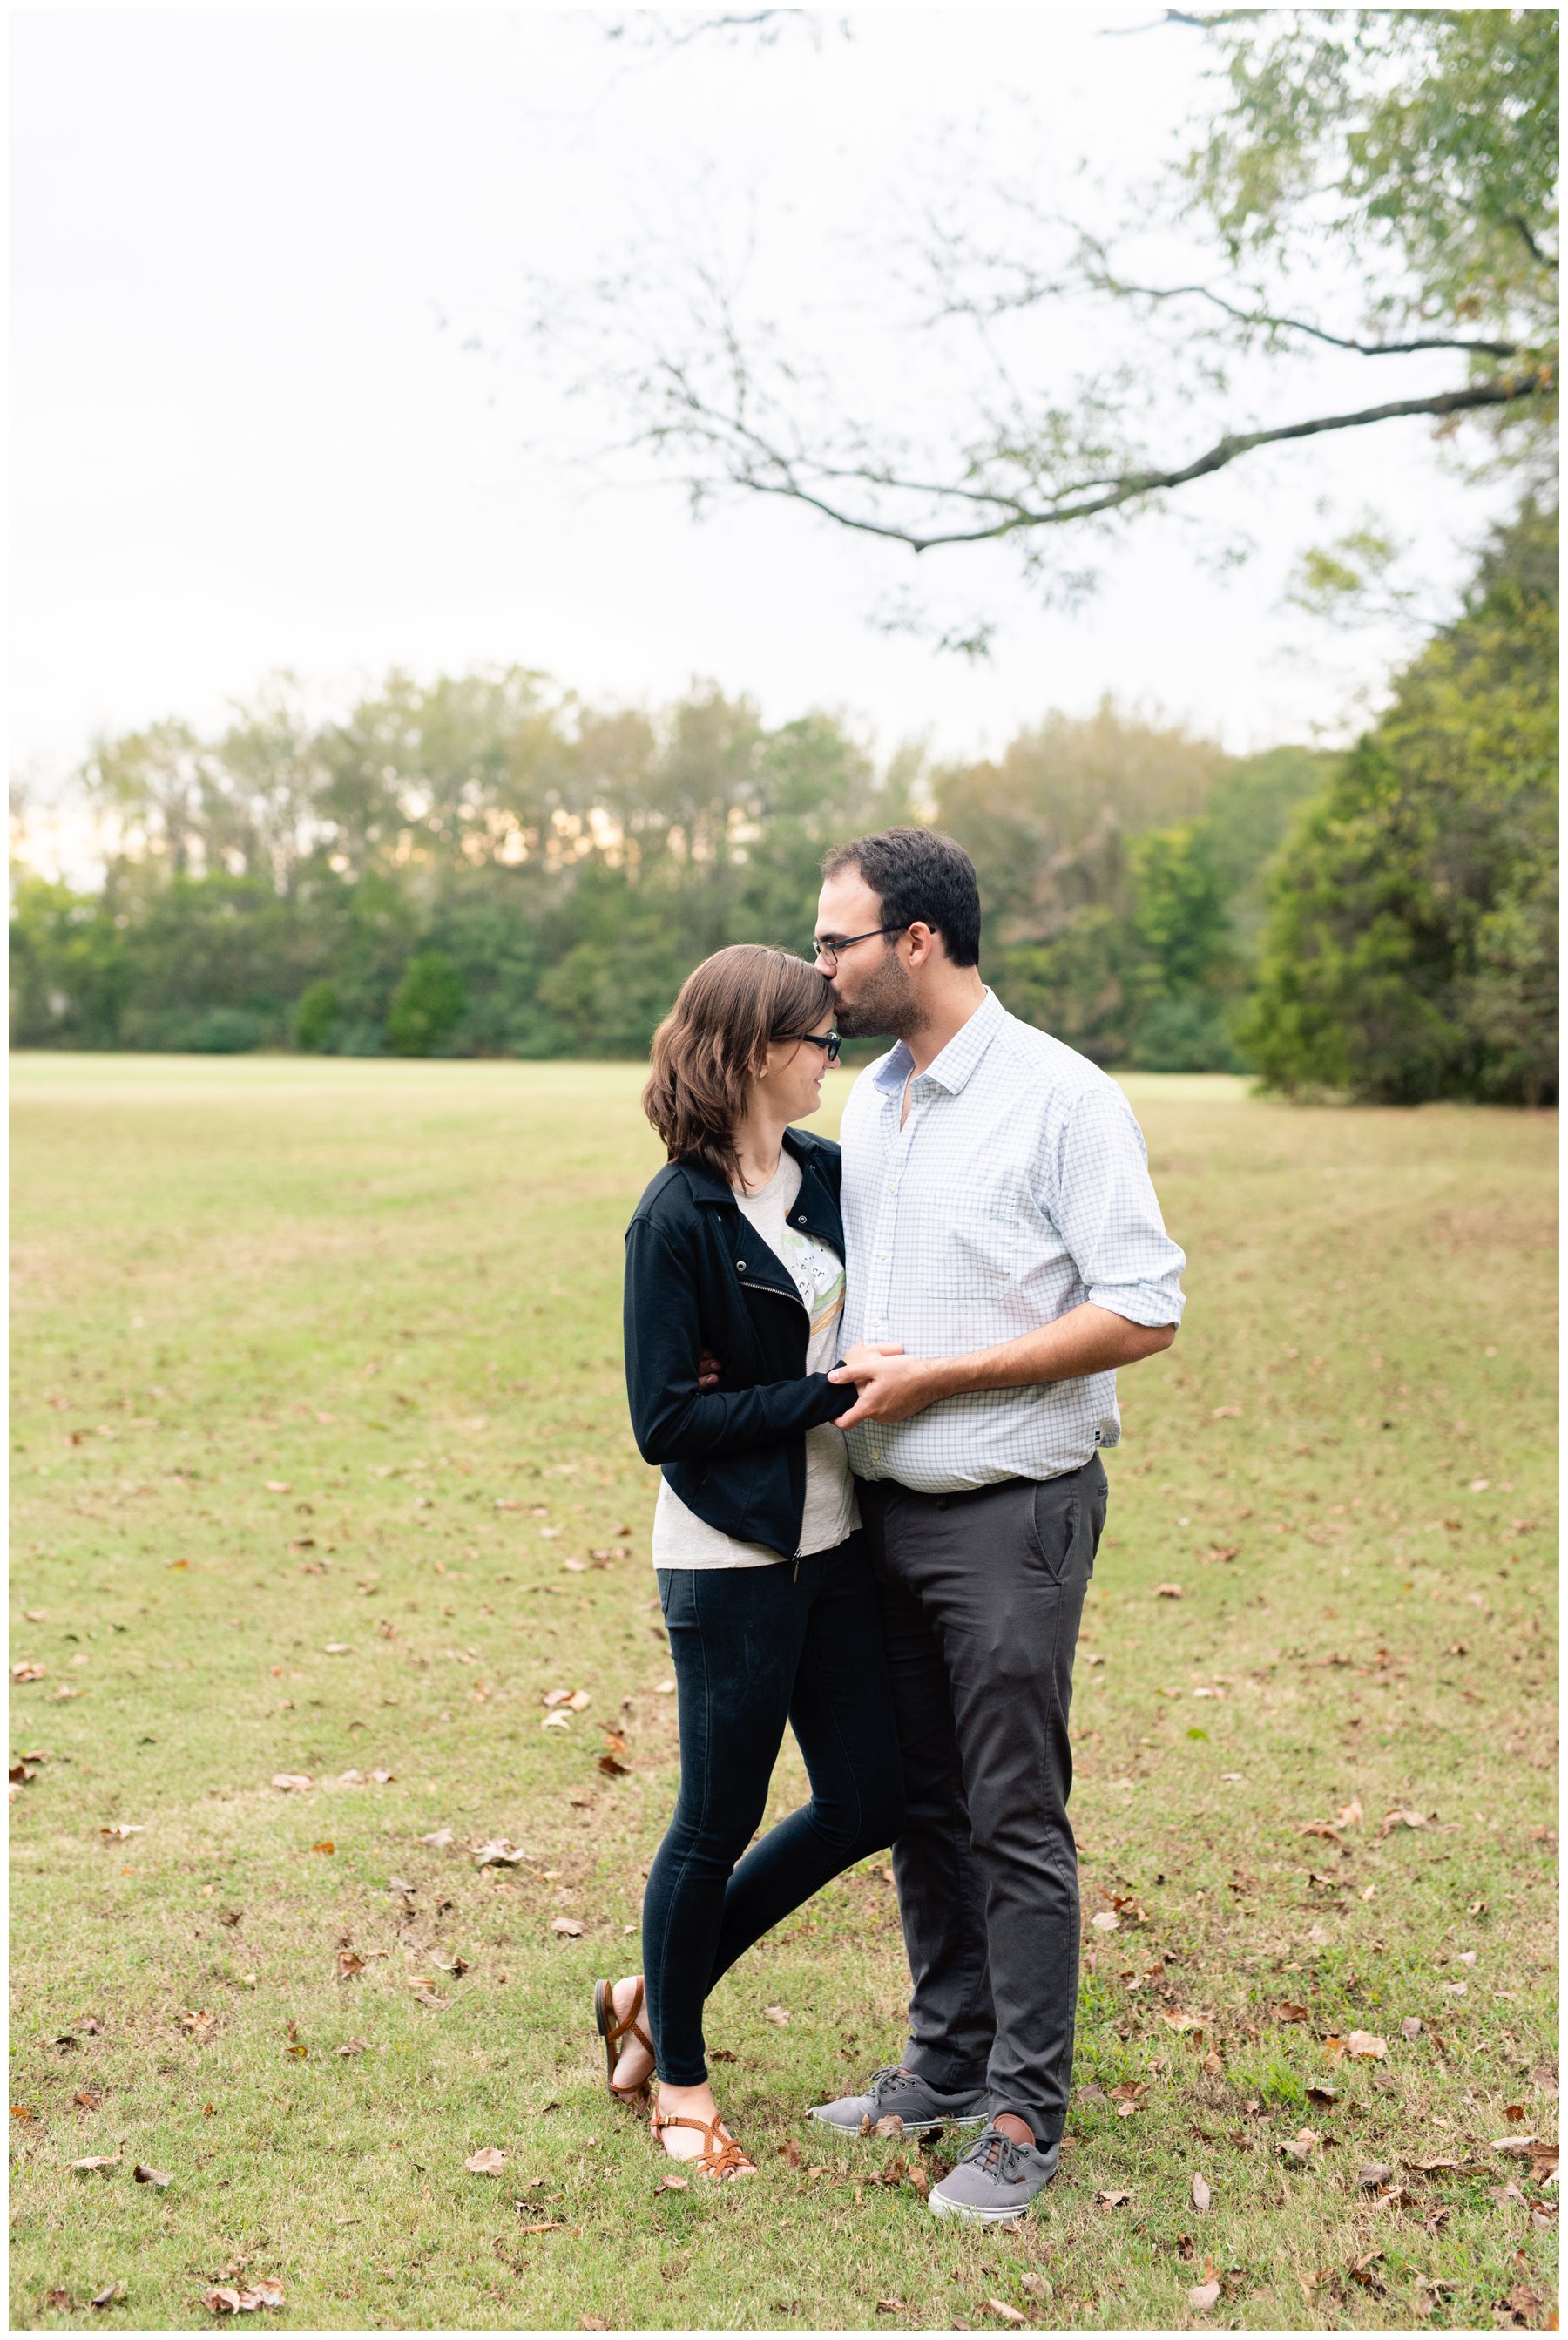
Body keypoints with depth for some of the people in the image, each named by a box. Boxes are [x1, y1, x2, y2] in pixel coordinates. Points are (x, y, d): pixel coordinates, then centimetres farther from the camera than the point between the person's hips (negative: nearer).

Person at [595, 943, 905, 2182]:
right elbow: (665, 1418, -17)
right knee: (719, 1821, 7)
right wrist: (828, 1395, -19)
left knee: (868, 1803, 12)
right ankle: (676, 2076, 30)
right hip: (731, 1560, -8)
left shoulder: (829, 1173, 6)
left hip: (835, 1540, 8)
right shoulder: (677, 1218, -16)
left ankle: (657, 1991, 31)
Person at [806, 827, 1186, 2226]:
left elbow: (1144, 1314, -18)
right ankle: (948, 2061, 32)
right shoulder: (870, 1101, 9)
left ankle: (1027, 2115, 15)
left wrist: (935, 1376, -18)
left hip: (1012, 1513, -7)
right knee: (922, 1802, 16)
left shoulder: (1063, 1099, -14)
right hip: (888, 1504, 7)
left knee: (1016, 1820, 1)